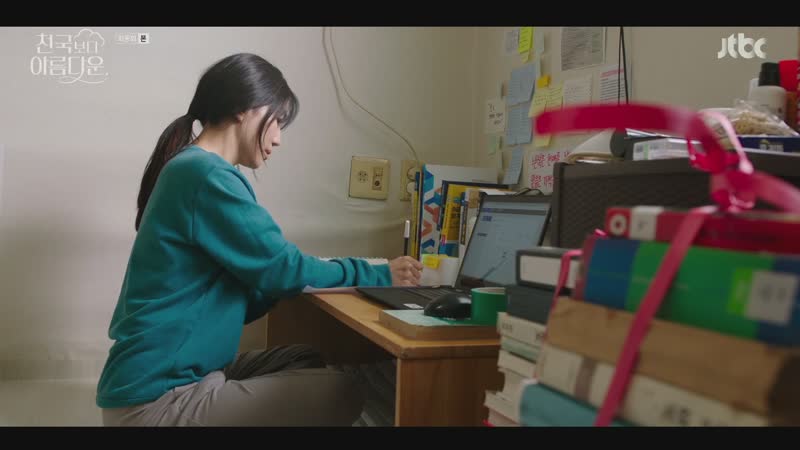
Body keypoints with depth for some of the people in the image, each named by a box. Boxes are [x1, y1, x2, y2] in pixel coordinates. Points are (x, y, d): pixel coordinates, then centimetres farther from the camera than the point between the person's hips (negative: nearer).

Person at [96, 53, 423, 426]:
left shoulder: (190, 170, 13)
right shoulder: (206, 175, -17)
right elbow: (281, 268, -14)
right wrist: (379, 276, 0)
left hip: (169, 377, 10)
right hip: (159, 400, -10)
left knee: (309, 361, 12)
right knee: (341, 394, -12)